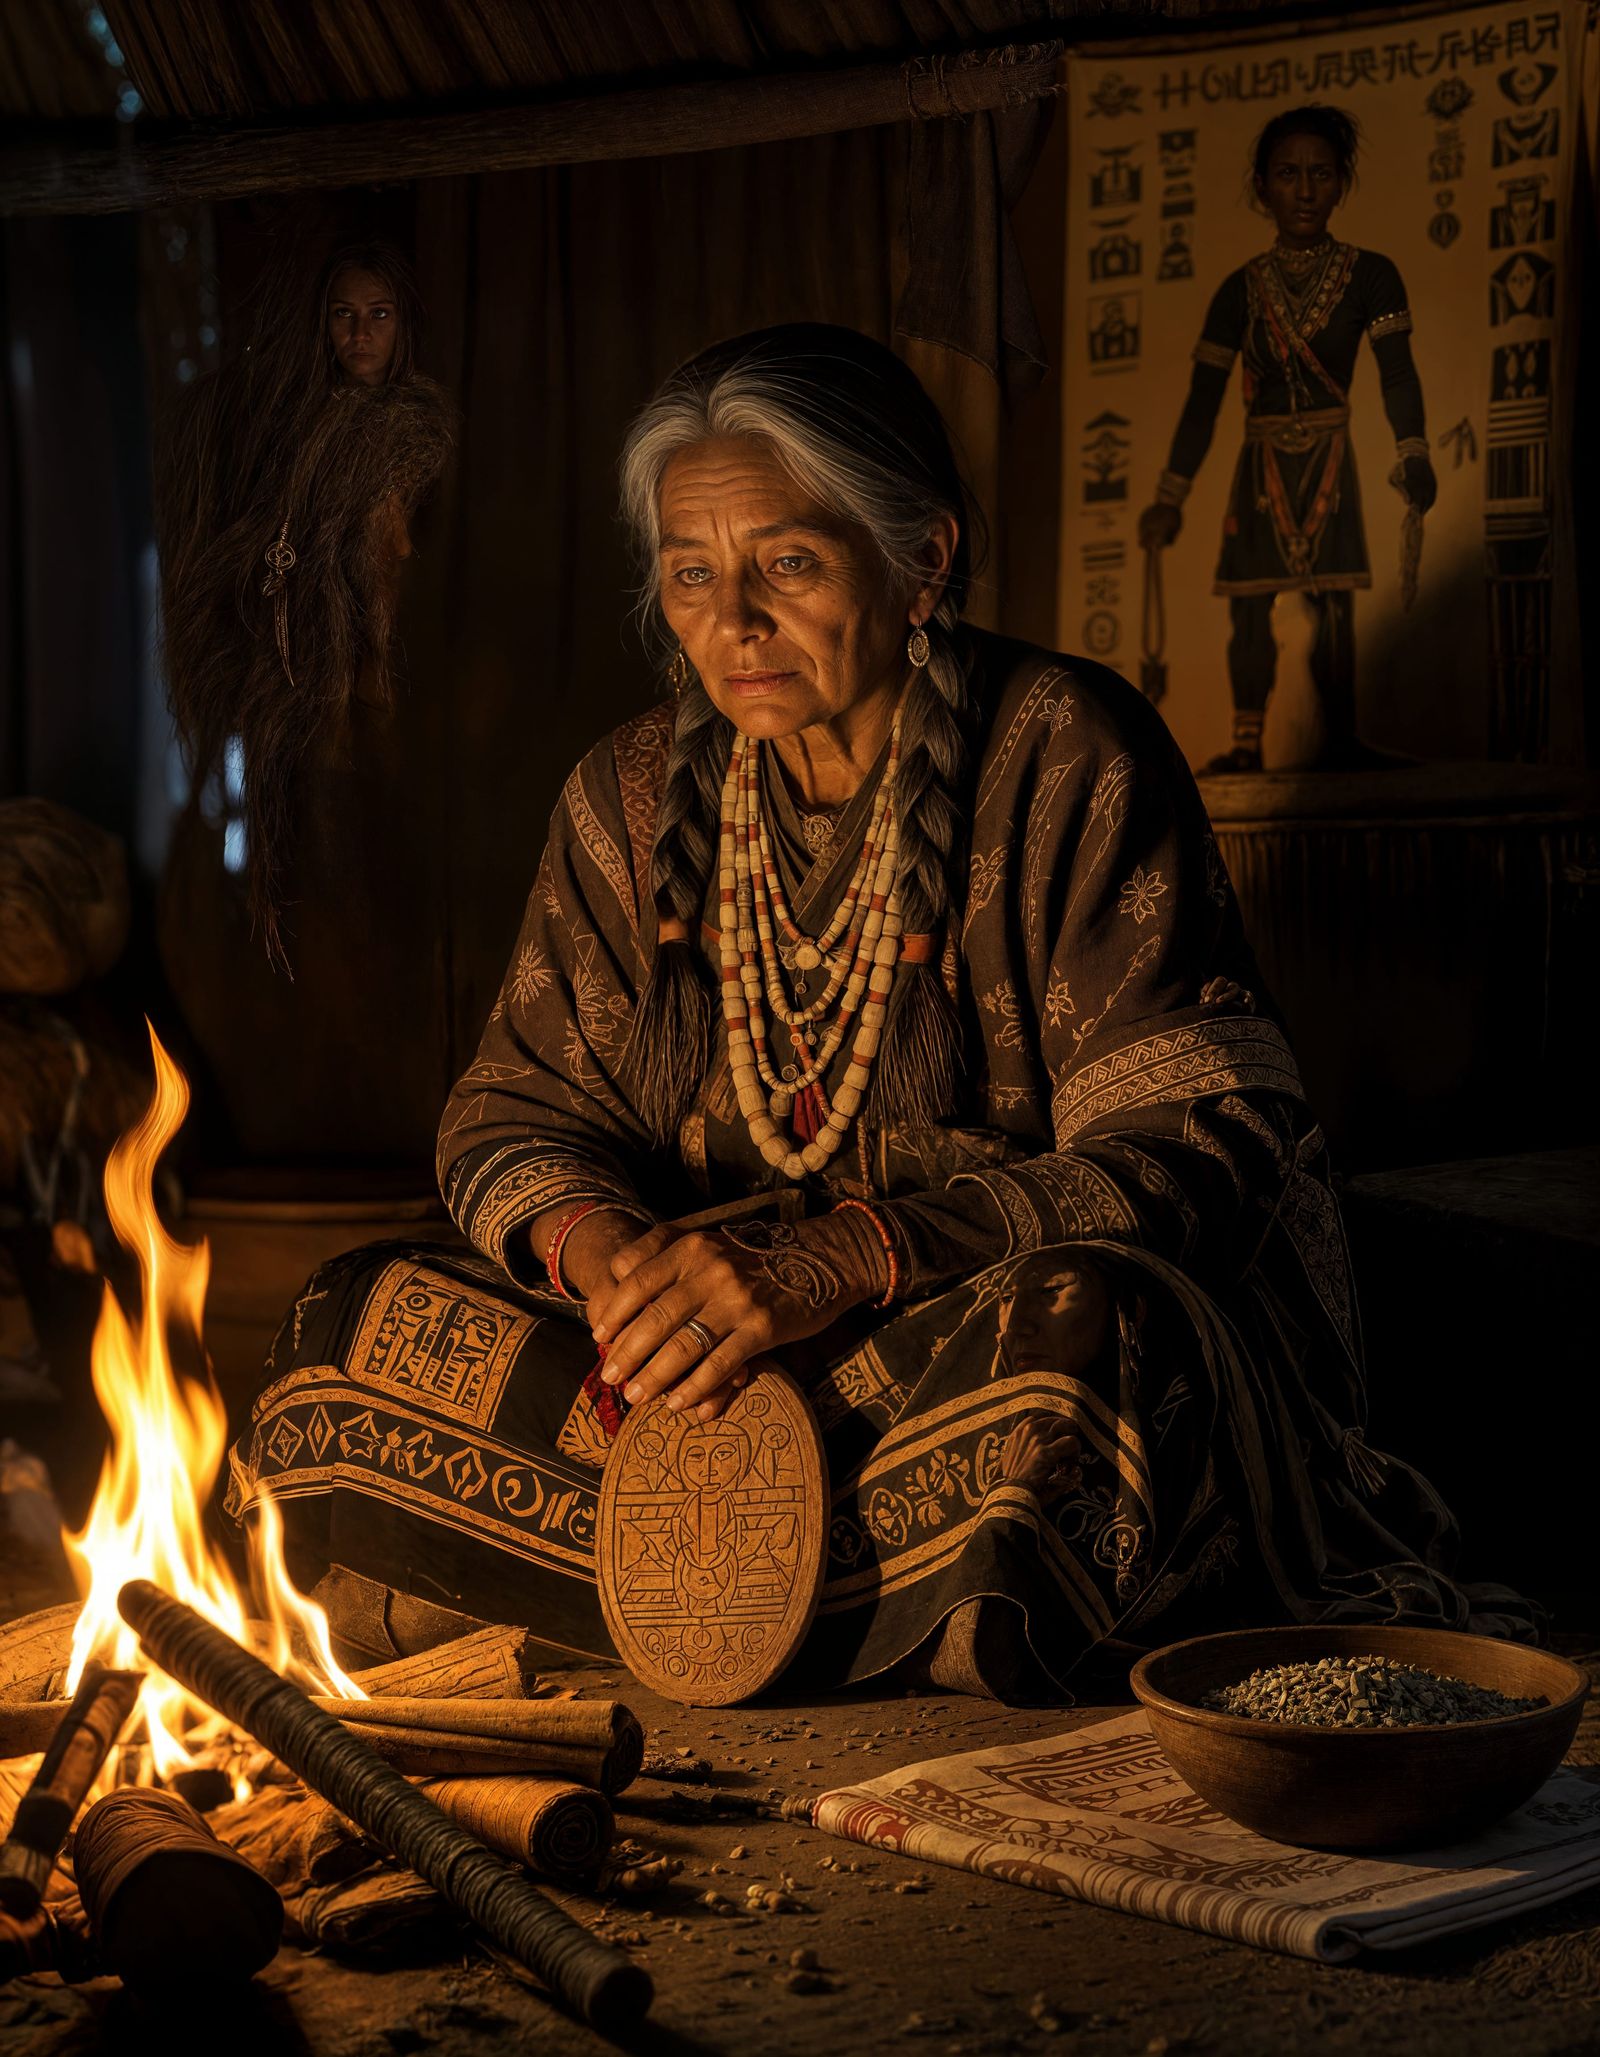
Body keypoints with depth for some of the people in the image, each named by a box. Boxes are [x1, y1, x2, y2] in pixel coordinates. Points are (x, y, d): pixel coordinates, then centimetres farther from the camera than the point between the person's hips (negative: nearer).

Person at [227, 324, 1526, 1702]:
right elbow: (513, 1115, 9)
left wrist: (831, 1265, -28)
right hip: (726, 1369, 6)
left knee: (1067, 1334, -39)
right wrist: (597, 1246, -17)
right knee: (358, 1333, -13)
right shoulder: (635, 799, 7)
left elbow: (1195, 1151, -16)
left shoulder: (1066, 759, -9)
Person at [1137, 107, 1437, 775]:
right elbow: (1202, 400, 3)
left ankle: (1339, 740, 0)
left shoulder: (1369, 275, -2)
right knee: (1250, 606, -1)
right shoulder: (1241, 289, 3)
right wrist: (1170, 498, -1)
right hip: (1261, 463, 2)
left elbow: (1397, 373, -11)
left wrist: (1413, 457, -28)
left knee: (1333, 604, -4)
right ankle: (1246, 745, 4)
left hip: (1328, 462, -2)